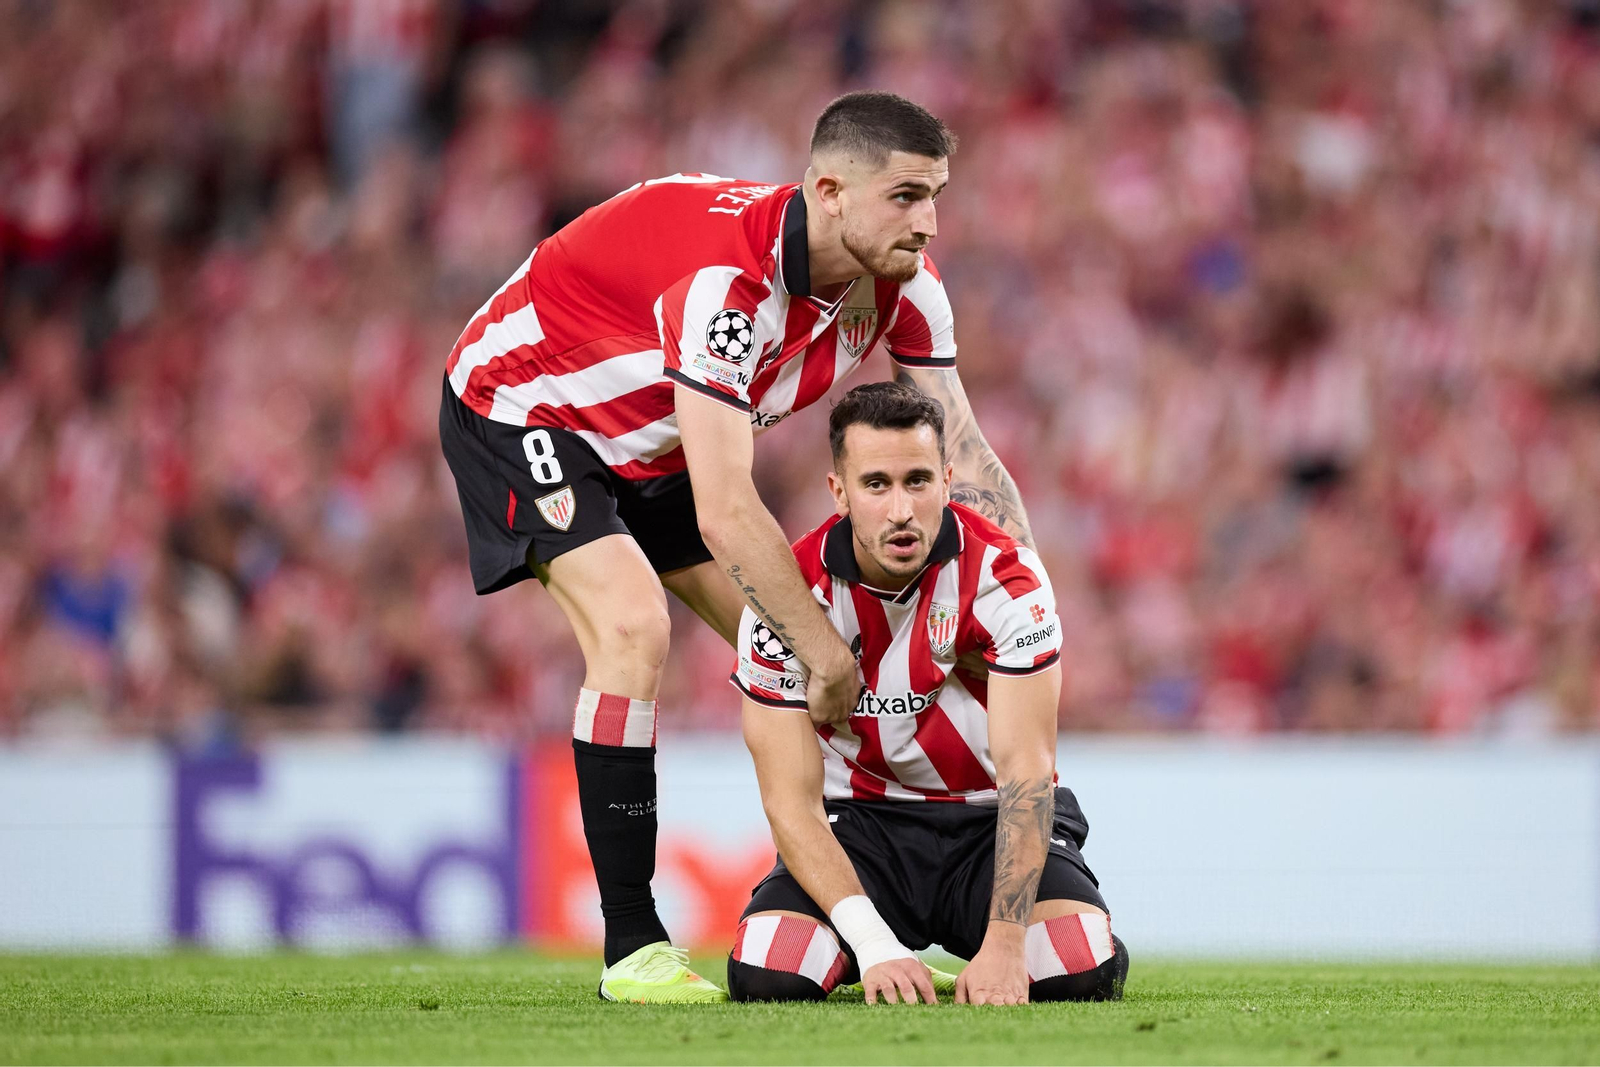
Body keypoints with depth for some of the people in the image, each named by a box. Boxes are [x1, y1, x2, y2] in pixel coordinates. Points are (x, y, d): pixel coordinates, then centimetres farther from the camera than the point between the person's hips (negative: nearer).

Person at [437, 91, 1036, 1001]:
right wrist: (831, 657, -36)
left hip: (656, 446, 8)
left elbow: (967, 457, -8)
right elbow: (725, 515, -41)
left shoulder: (903, 280, -15)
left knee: (792, 646, 2)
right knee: (633, 626, -26)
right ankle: (633, 947, -22)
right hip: (522, 405, -8)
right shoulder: (729, 277, -39)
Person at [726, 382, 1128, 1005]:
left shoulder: (1005, 577, -17)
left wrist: (1003, 945, -34)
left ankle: (974, 954, 10)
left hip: (992, 816, 0)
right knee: (766, 975, -27)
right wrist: (874, 946, -30)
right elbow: (792, 799, -16)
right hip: (860, 820, 1)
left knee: (1082, 971, -29)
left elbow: (1025, 772, -22)